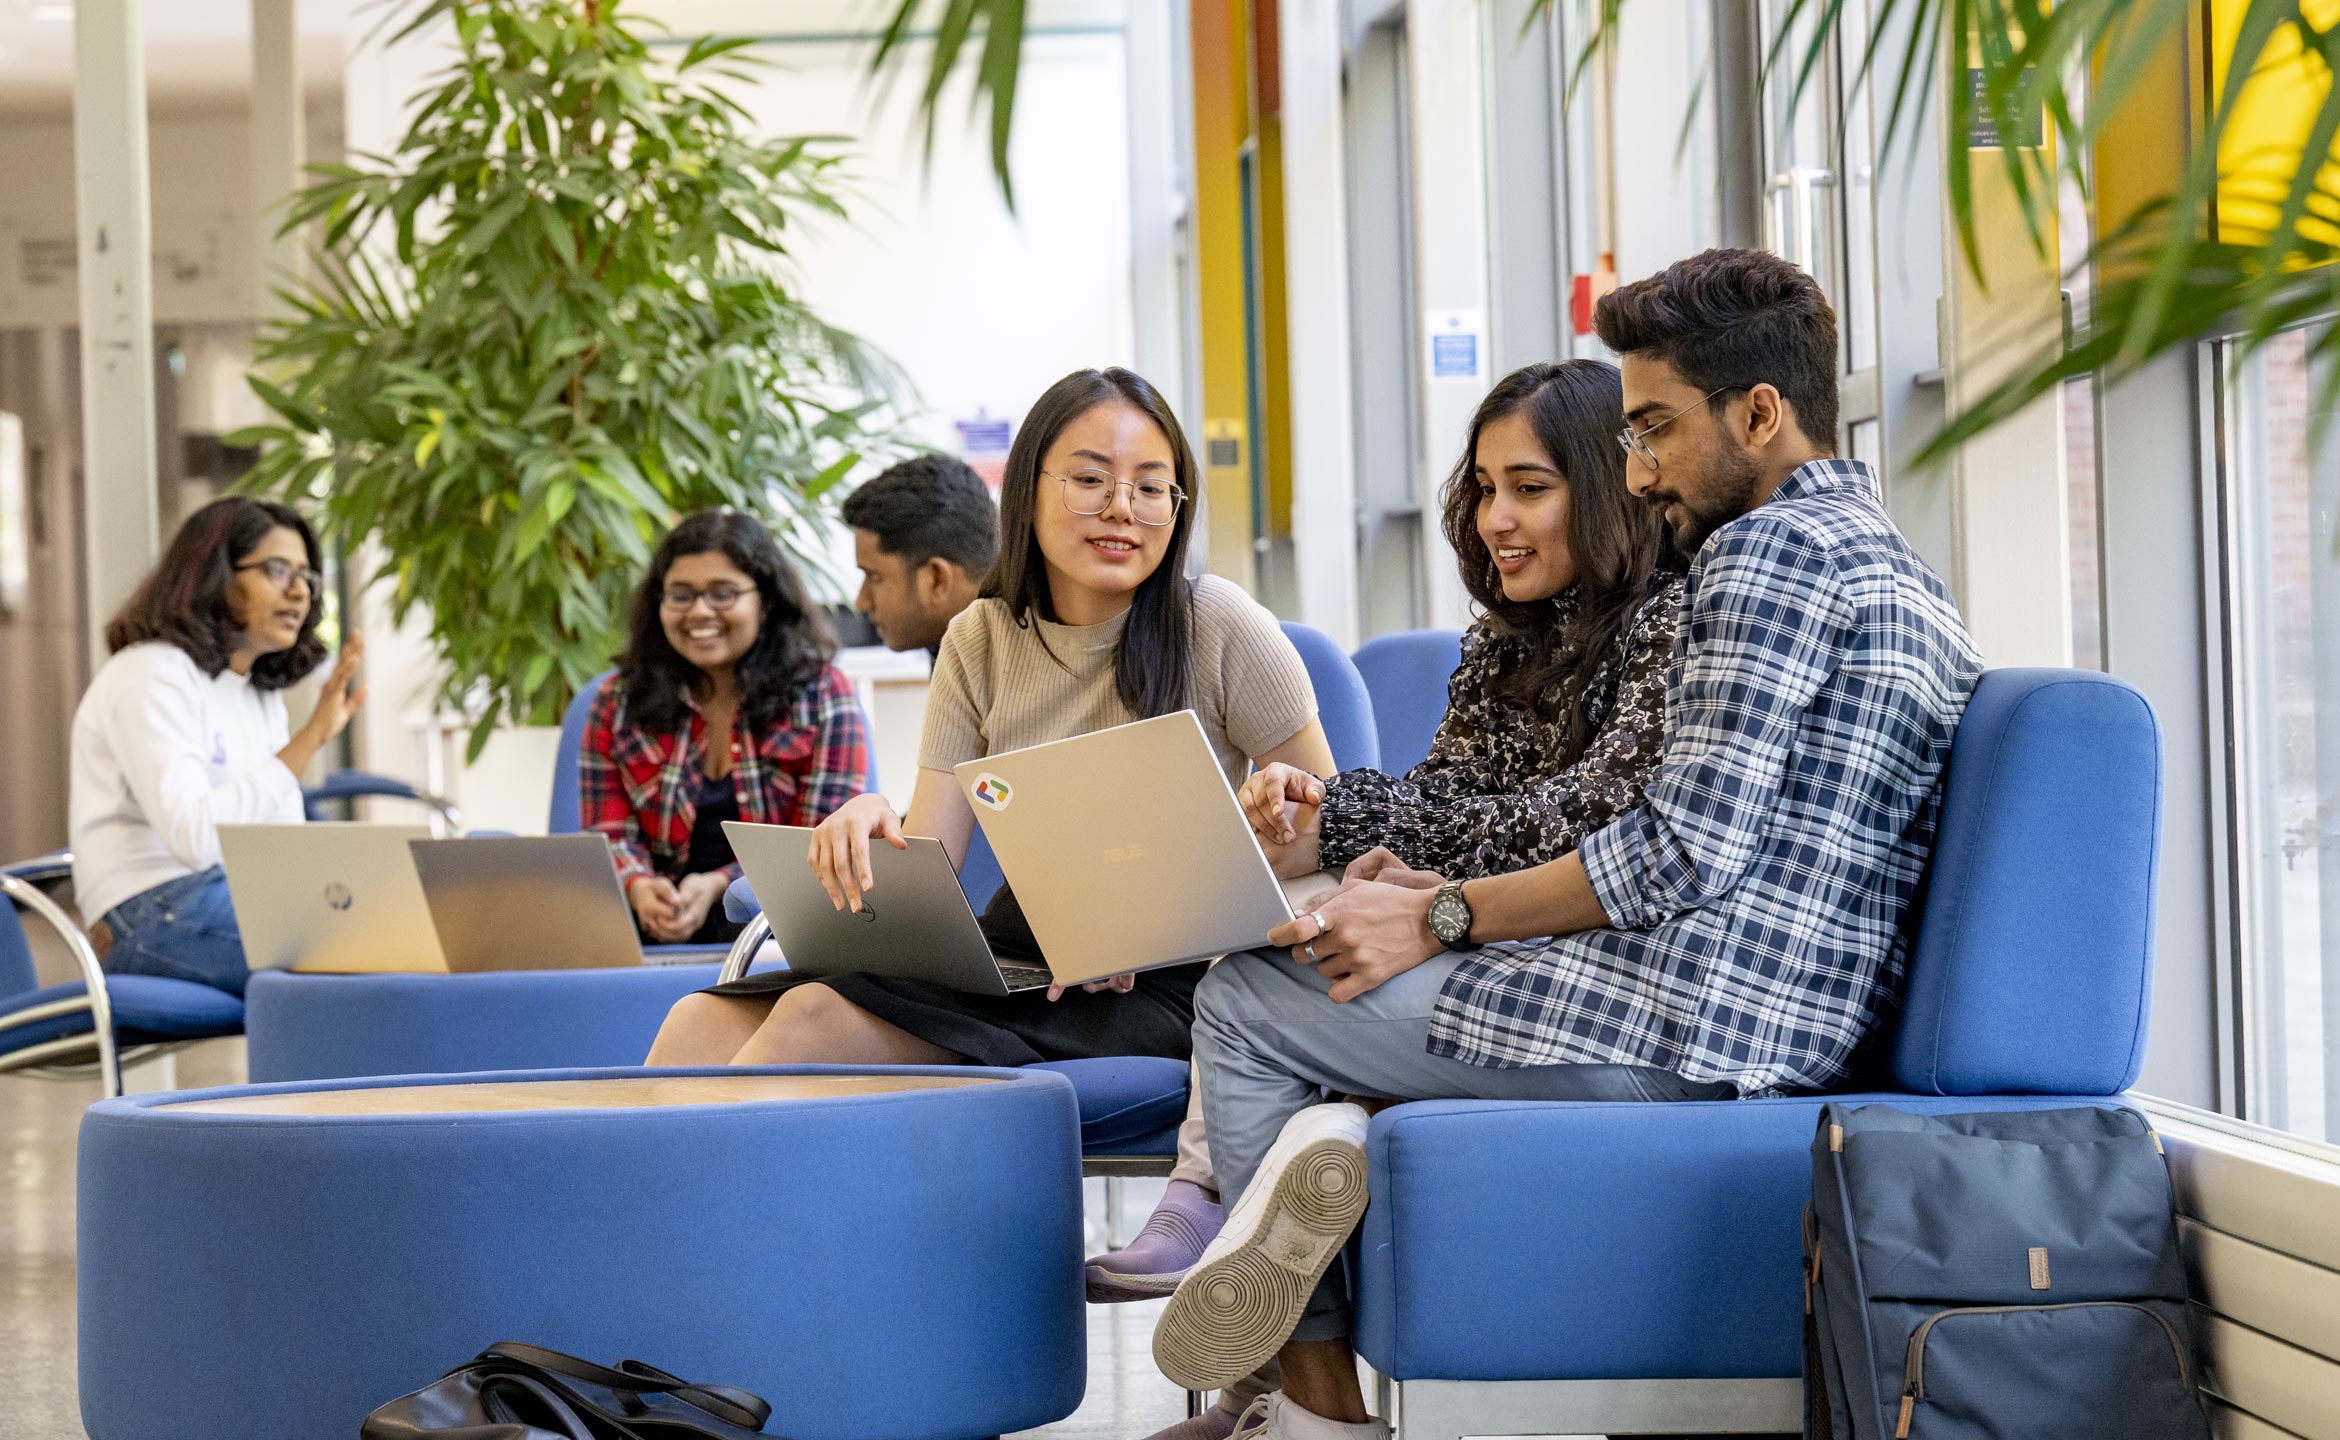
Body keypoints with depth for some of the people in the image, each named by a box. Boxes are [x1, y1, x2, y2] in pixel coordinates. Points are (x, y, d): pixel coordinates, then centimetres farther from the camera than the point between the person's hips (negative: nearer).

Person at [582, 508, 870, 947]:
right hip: (654, 941, 3)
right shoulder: (619, 703, 11)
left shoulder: (824, 697, 3)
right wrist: (639, 889, -18)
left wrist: (717, 887, -19)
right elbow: (609, 835, 7)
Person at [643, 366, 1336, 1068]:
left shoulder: (1217, 626, -5)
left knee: (820, 1017, -27)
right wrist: (873, 826, -22)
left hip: (1161, 985, -5)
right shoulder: (980, 642, 9)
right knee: (703, 1023, -19)